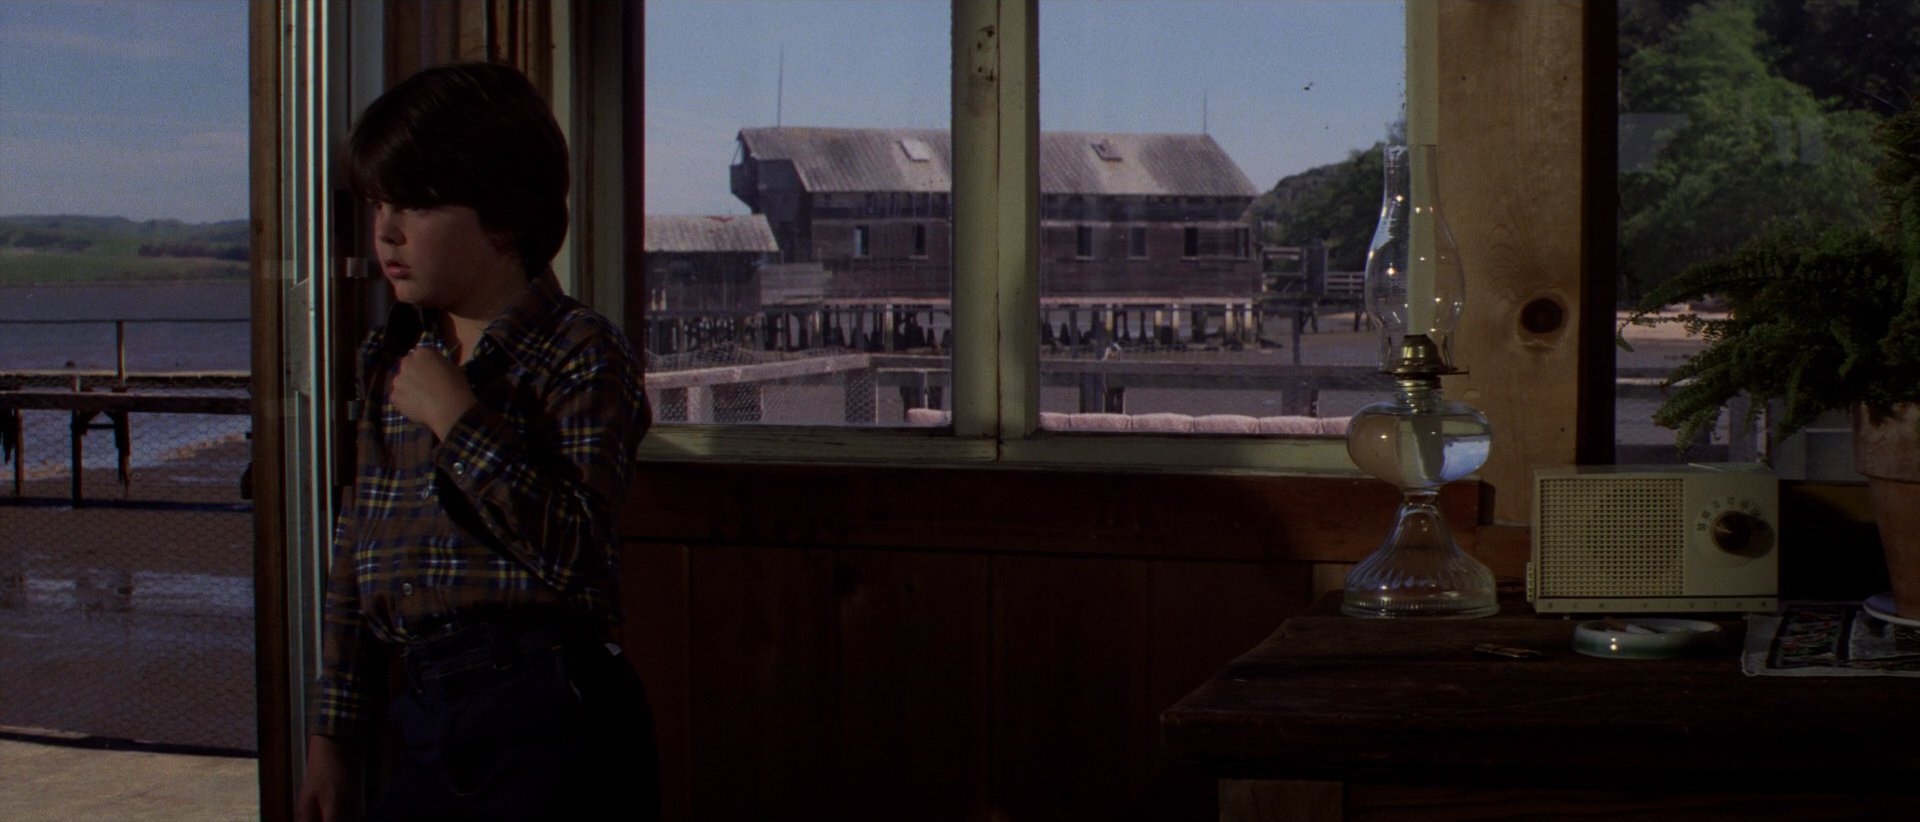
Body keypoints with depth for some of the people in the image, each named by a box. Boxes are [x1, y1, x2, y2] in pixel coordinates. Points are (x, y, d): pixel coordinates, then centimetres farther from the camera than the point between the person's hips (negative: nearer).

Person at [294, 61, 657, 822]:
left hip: (555, 726, -6)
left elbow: (574, 549, -17)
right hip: (429, 729, 7)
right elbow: (356, 557, 18)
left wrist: (458, 418, -16)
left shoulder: (580, 352, -5)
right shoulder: (392, 361, 15)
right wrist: (333, 735, 17)